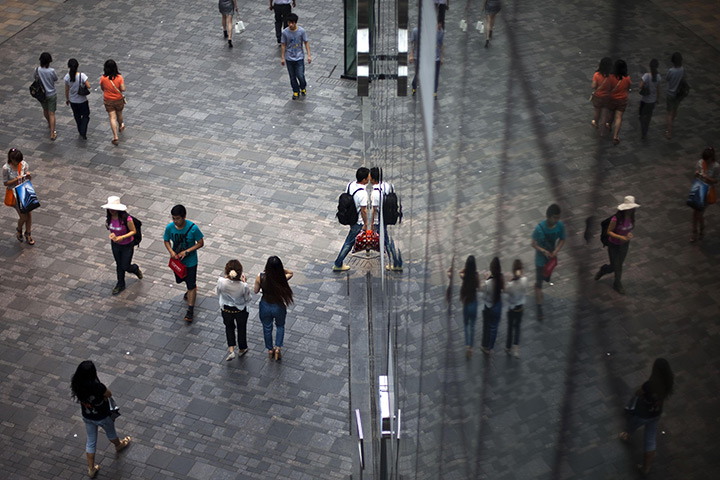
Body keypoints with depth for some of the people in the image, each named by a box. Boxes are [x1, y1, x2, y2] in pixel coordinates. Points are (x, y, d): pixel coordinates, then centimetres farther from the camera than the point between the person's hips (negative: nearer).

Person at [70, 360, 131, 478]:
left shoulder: (76, 383, -23)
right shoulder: (97, 386, -40)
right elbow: (109, 394, -21)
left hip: (87, 417, 4)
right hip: (102, 417, -4)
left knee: (91, 441, 24)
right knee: (111, 433, 30)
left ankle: (91, 469, 37)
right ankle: (119, 445, 62)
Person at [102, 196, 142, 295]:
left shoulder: (126, 218, -31)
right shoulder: (109, 216, -13)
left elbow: (134, 231, -20)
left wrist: (122, 237, -31)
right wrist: (112, 234, -14)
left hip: (127, 246, -5)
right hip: (115, 244, 5)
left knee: (125, 267, 7)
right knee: (119, 265, 20)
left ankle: (135, 269, 44)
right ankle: (120, 284, 41)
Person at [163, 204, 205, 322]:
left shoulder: (193, 228, -26)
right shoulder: (170, 227, -16)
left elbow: (201, 243, -16)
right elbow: (166, 241, 0)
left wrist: (186, 251, -25)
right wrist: (171, 251, -19)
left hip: (190, 261, -4)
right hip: (176, 260, 4)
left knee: (191, 286, 0)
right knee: (179, 280, 26)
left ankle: (190, 310, 13)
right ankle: (192, 288, 58)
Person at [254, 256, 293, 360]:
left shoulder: (260, 277, -26)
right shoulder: (282, 278, -28)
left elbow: (256, 291, -9)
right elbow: (290, 273, -5)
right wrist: (279, 268, -19)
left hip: (265, 306, 1)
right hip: (279, 306, -1)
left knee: (267, 328, 27)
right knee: (280, 326, 30)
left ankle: (270, 349, 45)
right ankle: (277, 348, 23)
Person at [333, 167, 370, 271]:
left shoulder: (350, 185, -10)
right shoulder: (362, 193, -33)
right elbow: (363, 210, -24)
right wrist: (365, 223, -10)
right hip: (358, 221, -7)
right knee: (349, 242, 6)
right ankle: (338, 264, 16)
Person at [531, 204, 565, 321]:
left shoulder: (560, 226, -19)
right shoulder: (539, 228, -30)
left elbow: (562, 239, -3)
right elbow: (534, 244, -19)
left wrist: (556, 250, -21)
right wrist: (544, 251, -35)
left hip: (552, 257, 4)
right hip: (541, 258, -4)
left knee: (546, 278, 28)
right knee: (539, 283, 4)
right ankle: (539, 308, 13)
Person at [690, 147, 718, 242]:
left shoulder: (716, 167, -18)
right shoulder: (700, 162, -7)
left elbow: (715, 181, -11)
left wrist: (706, 177, -29)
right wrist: (696, 174, -19)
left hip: (707, 192, -4)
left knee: (700, 213, 0)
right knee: (694, 212, 8)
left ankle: (702, 231, 28)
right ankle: (695, 233, 24)